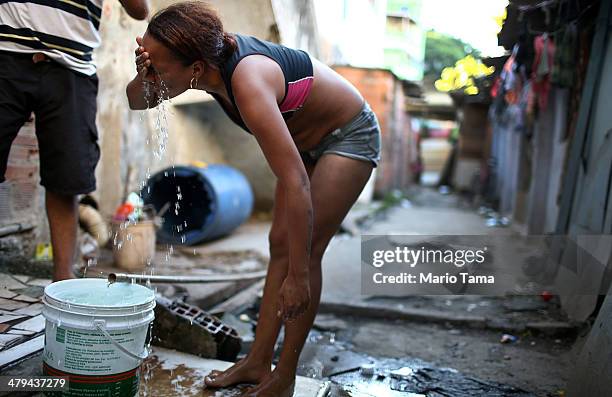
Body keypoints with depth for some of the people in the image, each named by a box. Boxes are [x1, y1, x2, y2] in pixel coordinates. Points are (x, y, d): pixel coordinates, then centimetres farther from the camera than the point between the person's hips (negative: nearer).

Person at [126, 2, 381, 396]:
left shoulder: (249, 86, -38)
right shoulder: (211, 55, -15)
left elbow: (296, 185, -39)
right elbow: (136, 100, -3)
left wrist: (298, 275, -34)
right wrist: (144, 75, -27)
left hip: (351, 136, -8)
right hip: (310, 138, 8)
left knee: (306, 253, -9)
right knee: (281, 244, 5)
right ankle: (257, 363, 15)